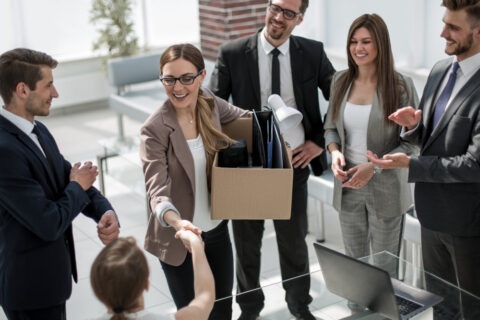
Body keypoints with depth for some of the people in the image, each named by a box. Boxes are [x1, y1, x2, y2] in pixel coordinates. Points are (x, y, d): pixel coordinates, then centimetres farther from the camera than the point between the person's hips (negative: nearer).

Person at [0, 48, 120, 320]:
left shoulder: (38, 131, 2)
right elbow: (49, 224, -28)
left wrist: (105, 212, -13)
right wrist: (78, 187, -10)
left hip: (50, 271, 9)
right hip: (31, 284, -9)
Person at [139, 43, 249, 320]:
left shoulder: (209, 103, -5)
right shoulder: (154, 130, -19)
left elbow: (245, 118, 15)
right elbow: (157, 188, -27)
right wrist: (176, 221, -47)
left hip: (217, 230, 5)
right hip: (179, 238, -5)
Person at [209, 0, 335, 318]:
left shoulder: (313, 53, -4)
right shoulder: (232, 53, -8)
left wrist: (319, 141, -2)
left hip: (294, 163, 1)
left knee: (294, 242, 16)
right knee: (246, 243, 15)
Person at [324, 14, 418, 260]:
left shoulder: (401, 87, -12)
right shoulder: (341, 81, 2)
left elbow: (411, 144, -10)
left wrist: (374, 166, -23)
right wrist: (334, 151, -10)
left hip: (386, 190, -4)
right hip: (347, 185, 4)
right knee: (353, 262, 16)